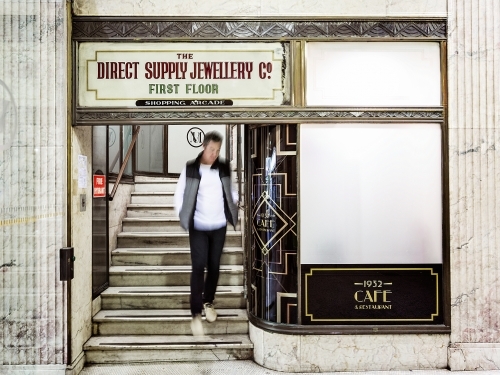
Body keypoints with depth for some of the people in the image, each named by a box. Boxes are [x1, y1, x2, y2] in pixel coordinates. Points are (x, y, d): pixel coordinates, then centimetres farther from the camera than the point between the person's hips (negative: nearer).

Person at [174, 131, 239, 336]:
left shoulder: (224, 168, 0)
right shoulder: (190, 168, -8)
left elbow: (231, 189, 15)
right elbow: (179, 193, 0)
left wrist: (234, 203, -2)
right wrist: (182, 215, -7)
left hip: (219, 226, 3)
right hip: (198, 227, -3)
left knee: (214, 267, 11)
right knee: (198, 267, -7)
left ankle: (208, 302, 31)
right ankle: (196, 314, -1)